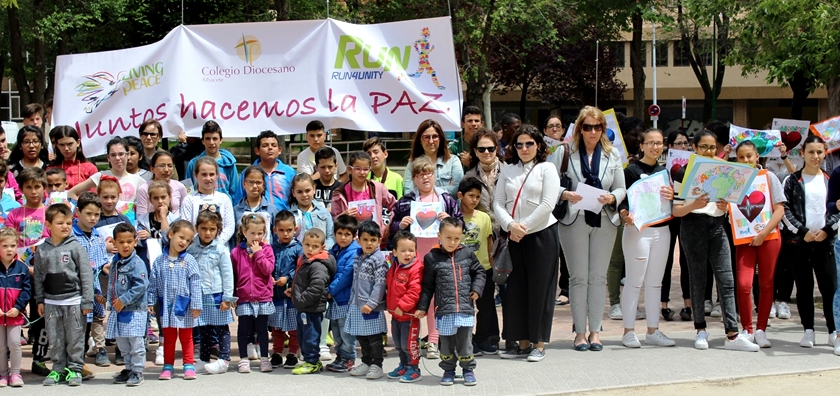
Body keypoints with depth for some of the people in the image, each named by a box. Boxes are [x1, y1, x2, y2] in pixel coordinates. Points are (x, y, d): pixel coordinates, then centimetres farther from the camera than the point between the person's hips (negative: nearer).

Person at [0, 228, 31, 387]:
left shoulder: (22, 268, -2)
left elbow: (27, 290, -2)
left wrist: (18, 308, -11)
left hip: (15, 314, 0)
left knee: (14, 343, -3)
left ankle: (15, 373, 8)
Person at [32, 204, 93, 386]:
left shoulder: (75, 247, -4)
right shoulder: (42, 250, 5)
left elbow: (86, 275, -4)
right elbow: (37, 276, 12)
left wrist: (87, 301, -6)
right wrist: (40, 300, 9)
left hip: (73, 301, -3)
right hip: (51, 302, 3)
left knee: (75, 338, 2)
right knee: (55, 339, 8)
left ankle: (74, 369, 12)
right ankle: (58, 369, 17)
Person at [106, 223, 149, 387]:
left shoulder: (137, 263, -13)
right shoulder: (115, 262, 11)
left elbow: (141, 286, -21)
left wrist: (124, 300, -20)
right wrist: (112, 301, 11)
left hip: (134, 310, -8)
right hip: (117, 311, 8)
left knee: (136, 343, -2)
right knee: (122, 343, 15)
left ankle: (137, 371, 7)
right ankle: (129, 368, 27)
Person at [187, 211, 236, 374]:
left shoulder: (221, 249, -6)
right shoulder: (191, 249, 3)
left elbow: (227, 274, -5)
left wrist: (227, 298, -8)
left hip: (217, 294, -4)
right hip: (199, 296, 4)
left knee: (221, 328, 4)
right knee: (203, 330, 13)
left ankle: (224, 360, 10)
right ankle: (203, 360, 22)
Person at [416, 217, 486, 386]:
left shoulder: (467, 254, 4)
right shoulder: (432, 258, -1)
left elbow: (479, 272, 16)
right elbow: (427, 285, 3)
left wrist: (477, 289, -1)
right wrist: (422, 307, 2)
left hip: (465, 309, 1)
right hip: (444, 309, -1)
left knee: (465, 341, 6)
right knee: (446, 343, 9)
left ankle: (468, 369, 21)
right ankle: (448, 370, 23)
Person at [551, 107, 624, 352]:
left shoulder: (612, 154, 9)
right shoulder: (565, 152, 2)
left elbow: (621, 188, 9)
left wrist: (612, 198, -12)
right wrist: (565, 194, -19)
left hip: (604, 220, 2)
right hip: (574, 220, -2)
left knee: (598, 276, 4)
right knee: (578, 277, 1)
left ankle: (595, 330, 12)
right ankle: (580, 331, 8)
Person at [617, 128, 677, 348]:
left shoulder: (665, 171, 14)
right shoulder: (632, 170, -4)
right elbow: (623, 199, -10)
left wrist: (672, 196, -8)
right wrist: (625, 214, -30)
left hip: (661, 230, 6)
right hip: (637, 230, -6)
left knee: (655, 282, 9)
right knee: (634, 281, -3)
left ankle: (653, 331, 13)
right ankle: (629, 331, 2)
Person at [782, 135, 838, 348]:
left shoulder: (830, 181, 8)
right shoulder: (792, 181, 4)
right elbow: (785, 210, -1)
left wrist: (827, 230, -8)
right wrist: (802, 231, -9)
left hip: (825, 240, 1)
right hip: (799, 241, 0)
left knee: (830, 286, -4)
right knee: (804, 287, 4)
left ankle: (834, 331, 3)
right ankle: (808, 331, 9)